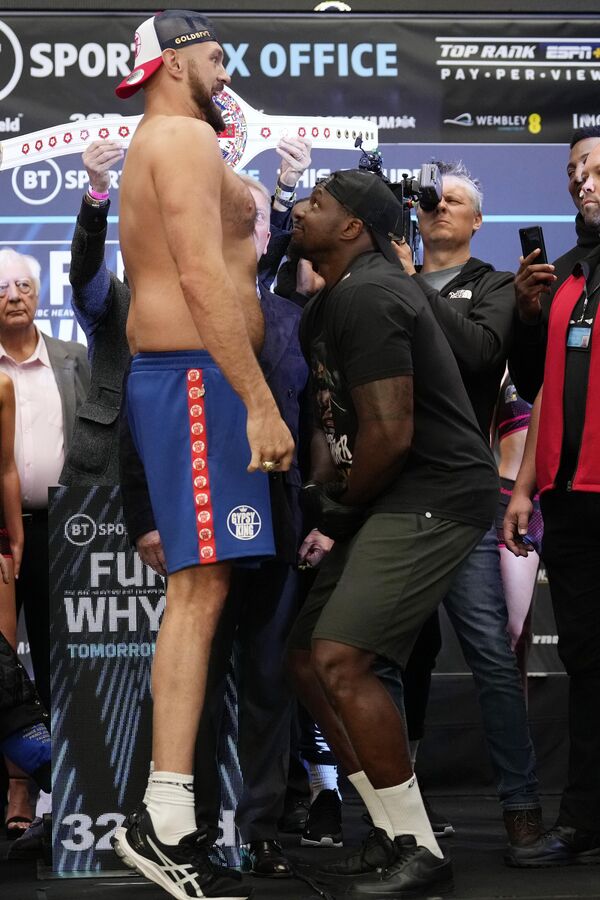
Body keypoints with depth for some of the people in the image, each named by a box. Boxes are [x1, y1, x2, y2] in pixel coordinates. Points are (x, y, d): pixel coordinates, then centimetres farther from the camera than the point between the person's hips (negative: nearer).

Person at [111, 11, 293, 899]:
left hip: (171, 374, 11)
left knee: (197, 585, 8)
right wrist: (261, 402, -23)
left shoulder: (155, 148, 25)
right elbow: (203, 277, -20)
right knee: (202, 586, -15)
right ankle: (166, 822, -19)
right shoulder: (184, 136, -8)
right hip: (197, 376, -11)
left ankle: (163, 815, 8)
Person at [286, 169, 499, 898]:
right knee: (308, 662, 10)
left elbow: (391, 434, -22)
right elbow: (334, 415, 24)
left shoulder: (367, 297, -17)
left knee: (339, 661, -18)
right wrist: (320, 489, 6)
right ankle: (394, 832, 16)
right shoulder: (327, 306, 17)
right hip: (389, 502, 11)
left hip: (436, 497, -11)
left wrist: (341, 506, -6)